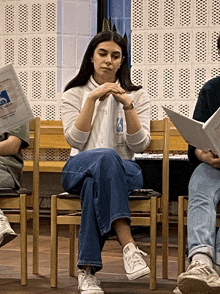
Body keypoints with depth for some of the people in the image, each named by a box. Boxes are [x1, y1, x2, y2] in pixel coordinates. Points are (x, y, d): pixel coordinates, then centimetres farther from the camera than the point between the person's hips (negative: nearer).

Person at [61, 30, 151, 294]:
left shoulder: (137, 95, 11)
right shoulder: (74, 94, 11)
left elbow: (139, 145, -2)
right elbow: (75, 140, -6)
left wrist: (128, 105, -13)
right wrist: (93, 98, -11)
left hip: (123, 171, 1)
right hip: (78, 170, 0)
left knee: (95, 182, -39)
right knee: (105, 157, -39)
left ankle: (87, 270, -42)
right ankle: (128, 247, -51)